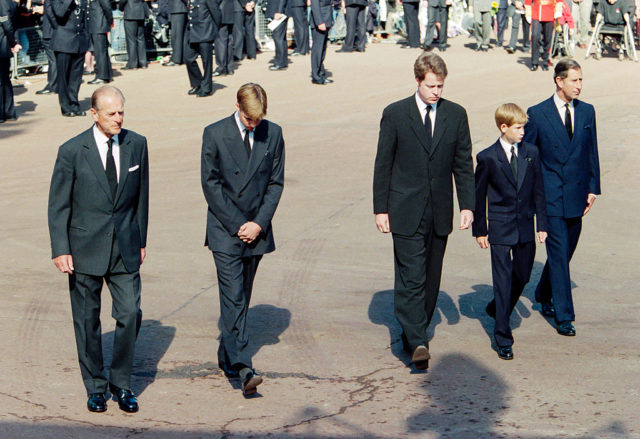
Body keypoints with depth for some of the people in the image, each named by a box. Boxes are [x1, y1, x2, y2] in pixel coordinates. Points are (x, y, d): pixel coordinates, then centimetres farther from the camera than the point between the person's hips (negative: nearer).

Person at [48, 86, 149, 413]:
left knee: (130, 314, -3)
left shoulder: (136, 144, 1)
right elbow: (58, 205, -4)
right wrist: (60, 250, -9)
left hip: (125, 247, 2)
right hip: (85, 248, -2)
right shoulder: (72, 151, -9)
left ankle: (121, 383, 16)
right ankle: (95, 386, 23)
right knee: (87, 319, 7)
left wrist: (141, 239, 13)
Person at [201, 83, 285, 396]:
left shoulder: (273, 134, 4)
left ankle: (227, 358, 26)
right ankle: (242, 368, -18)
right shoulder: (215, 134, -5)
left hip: (256, 230, 3)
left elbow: (276, 182, 5)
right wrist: (237, 224, -10)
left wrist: (259, 223, -6)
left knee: (241, 298, 11)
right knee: (233, 298, -12)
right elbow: (210, 184, -5)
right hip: (225, 230, -3)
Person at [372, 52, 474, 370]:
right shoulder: (395, 114, -2)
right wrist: (380, 209, -2)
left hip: (440, 213, 3)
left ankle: (415, 332, 23)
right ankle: (416, 343, -13)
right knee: (411, 278, -10)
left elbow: (464, 164, 8)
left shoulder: (456, 115, 5)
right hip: (406, 211, -3)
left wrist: (467, 205, 1)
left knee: (431, 278, 9)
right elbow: (383, 165, 1)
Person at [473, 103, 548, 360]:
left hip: (525, 228, 4)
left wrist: (541, 224, 6)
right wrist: (479, 230, 2)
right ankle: (503, 339, 3)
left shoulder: (531, 153, 3)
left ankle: (497, 310, 40)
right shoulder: (487, 158, -7)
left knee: (522, 276, 12)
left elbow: (538, 191, 8)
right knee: (503, 281, -3)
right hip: (500, 228, -4)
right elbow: (479, 195, 0)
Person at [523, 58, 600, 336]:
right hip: (550, 196, -4)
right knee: (559, 253, -7)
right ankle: (563, 315, -3)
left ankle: (544, 295, 36)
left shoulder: (586, 111, 7)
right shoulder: (537, 113, -5)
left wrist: (593, 188, 7)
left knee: (564, 252, 13)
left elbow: (591, 152, 12)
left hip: (576, 196, 4)